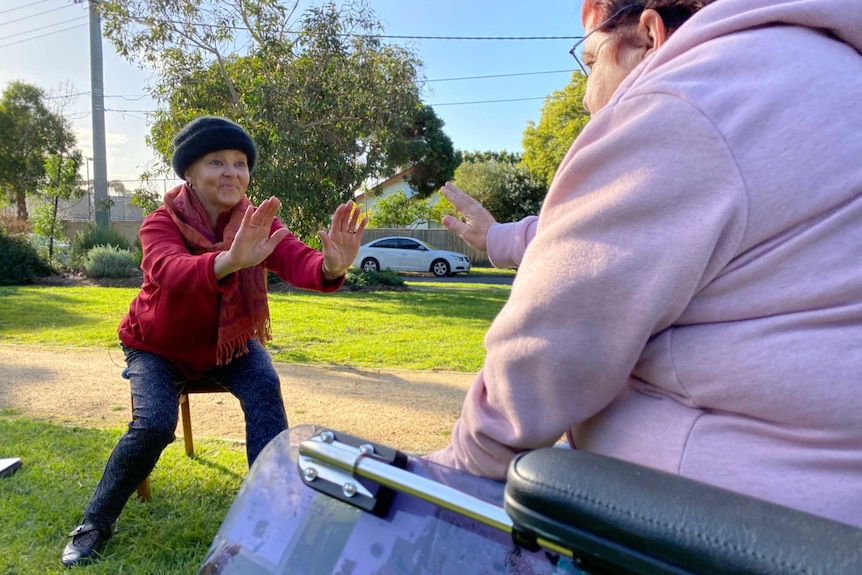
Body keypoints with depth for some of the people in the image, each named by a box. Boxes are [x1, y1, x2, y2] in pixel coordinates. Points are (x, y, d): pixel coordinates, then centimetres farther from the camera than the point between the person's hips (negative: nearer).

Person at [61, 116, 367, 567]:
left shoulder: (256, 224, -17)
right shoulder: (161, 224, -23)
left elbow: (296, 261, -37)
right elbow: (170, 272, -46)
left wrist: (331, 266, -62)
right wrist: (230, 261, -68)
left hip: (229, 343, 2)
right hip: (159, 347, -1)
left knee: (265, 389, -25)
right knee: (154, 425, -22)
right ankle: (93, 524, 5)